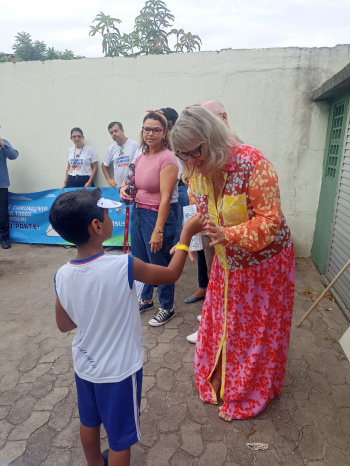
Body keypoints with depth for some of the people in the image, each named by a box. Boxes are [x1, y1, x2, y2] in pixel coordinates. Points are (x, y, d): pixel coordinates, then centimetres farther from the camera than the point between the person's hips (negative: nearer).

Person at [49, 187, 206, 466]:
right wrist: (187, 233, -6)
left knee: (89, 422, 31)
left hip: (85, 366, 6)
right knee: (119, 439, 18)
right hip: (119, 371, -6)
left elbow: (64, 325, -1)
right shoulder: (123, 266, -30)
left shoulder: (63, 276, -15)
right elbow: (171, 275, -14)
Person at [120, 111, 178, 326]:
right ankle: (146, 300, 43)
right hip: (137, 213, 8)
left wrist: (158, 230, -23)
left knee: (160, 265, 7)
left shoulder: (167, 158, -16)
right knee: (140, 262, 20)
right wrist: (124, 188, -2)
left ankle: (167, 308, 29)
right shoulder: (141, 157, 8)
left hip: (156, 216, -8)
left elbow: (165, 197, -20)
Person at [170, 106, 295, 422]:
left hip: (264, 261, -5)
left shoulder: (252, 162, -28)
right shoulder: (196, 171, -8)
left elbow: (270, 220, -27)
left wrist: (228, 235, -40)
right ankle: (219, 379, 48)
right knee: (221, 322, 20)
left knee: (257, 330, 12)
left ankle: (248, 397, 37)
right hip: (226, 263, 6)